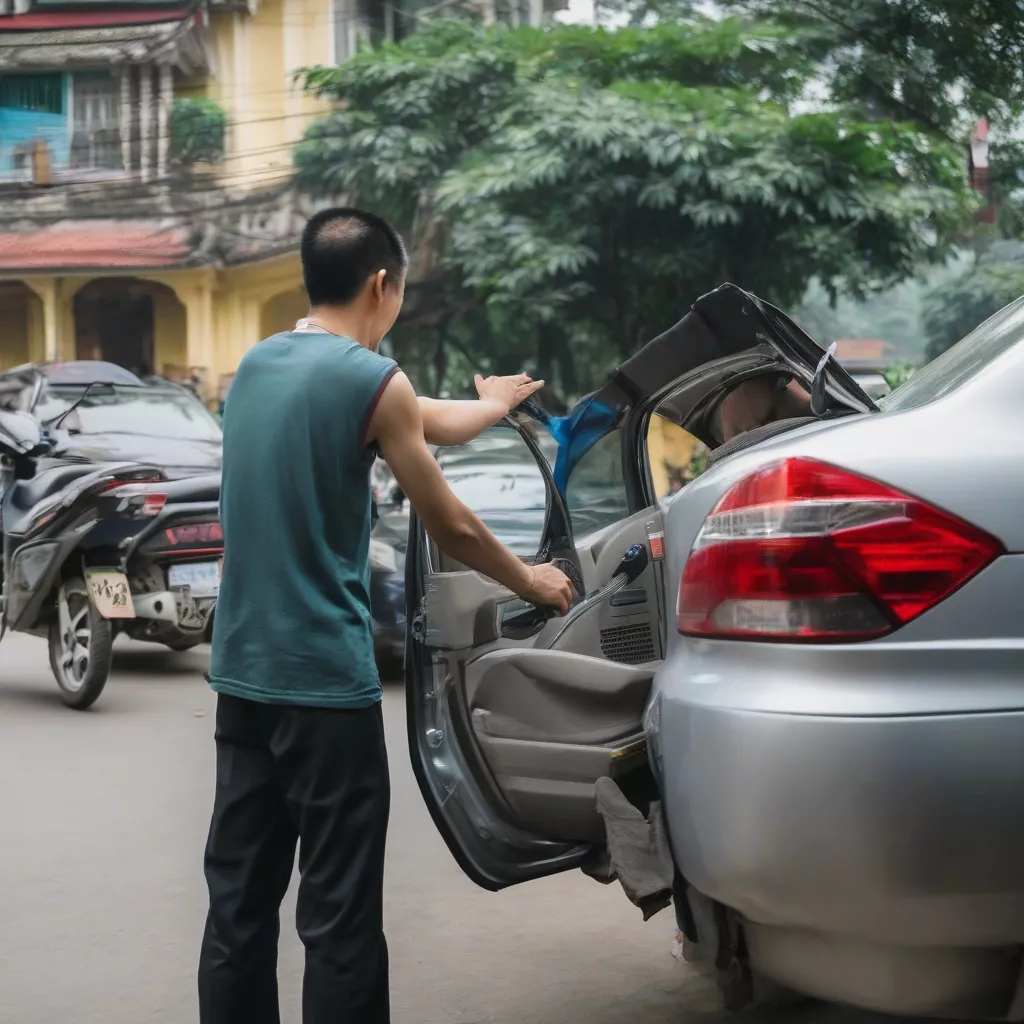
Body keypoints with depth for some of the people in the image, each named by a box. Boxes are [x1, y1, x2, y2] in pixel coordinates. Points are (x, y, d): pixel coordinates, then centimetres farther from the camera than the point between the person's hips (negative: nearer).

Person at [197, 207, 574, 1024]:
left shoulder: (256, 367, 11)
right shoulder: (372, 380, -10)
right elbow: (450, 526, -1)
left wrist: (490, 406, 40)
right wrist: (532, 582, 16)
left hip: (242, 676, 8)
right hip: (326, 682, -7)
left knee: (238, 904, 11)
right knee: (339, 918, -1)